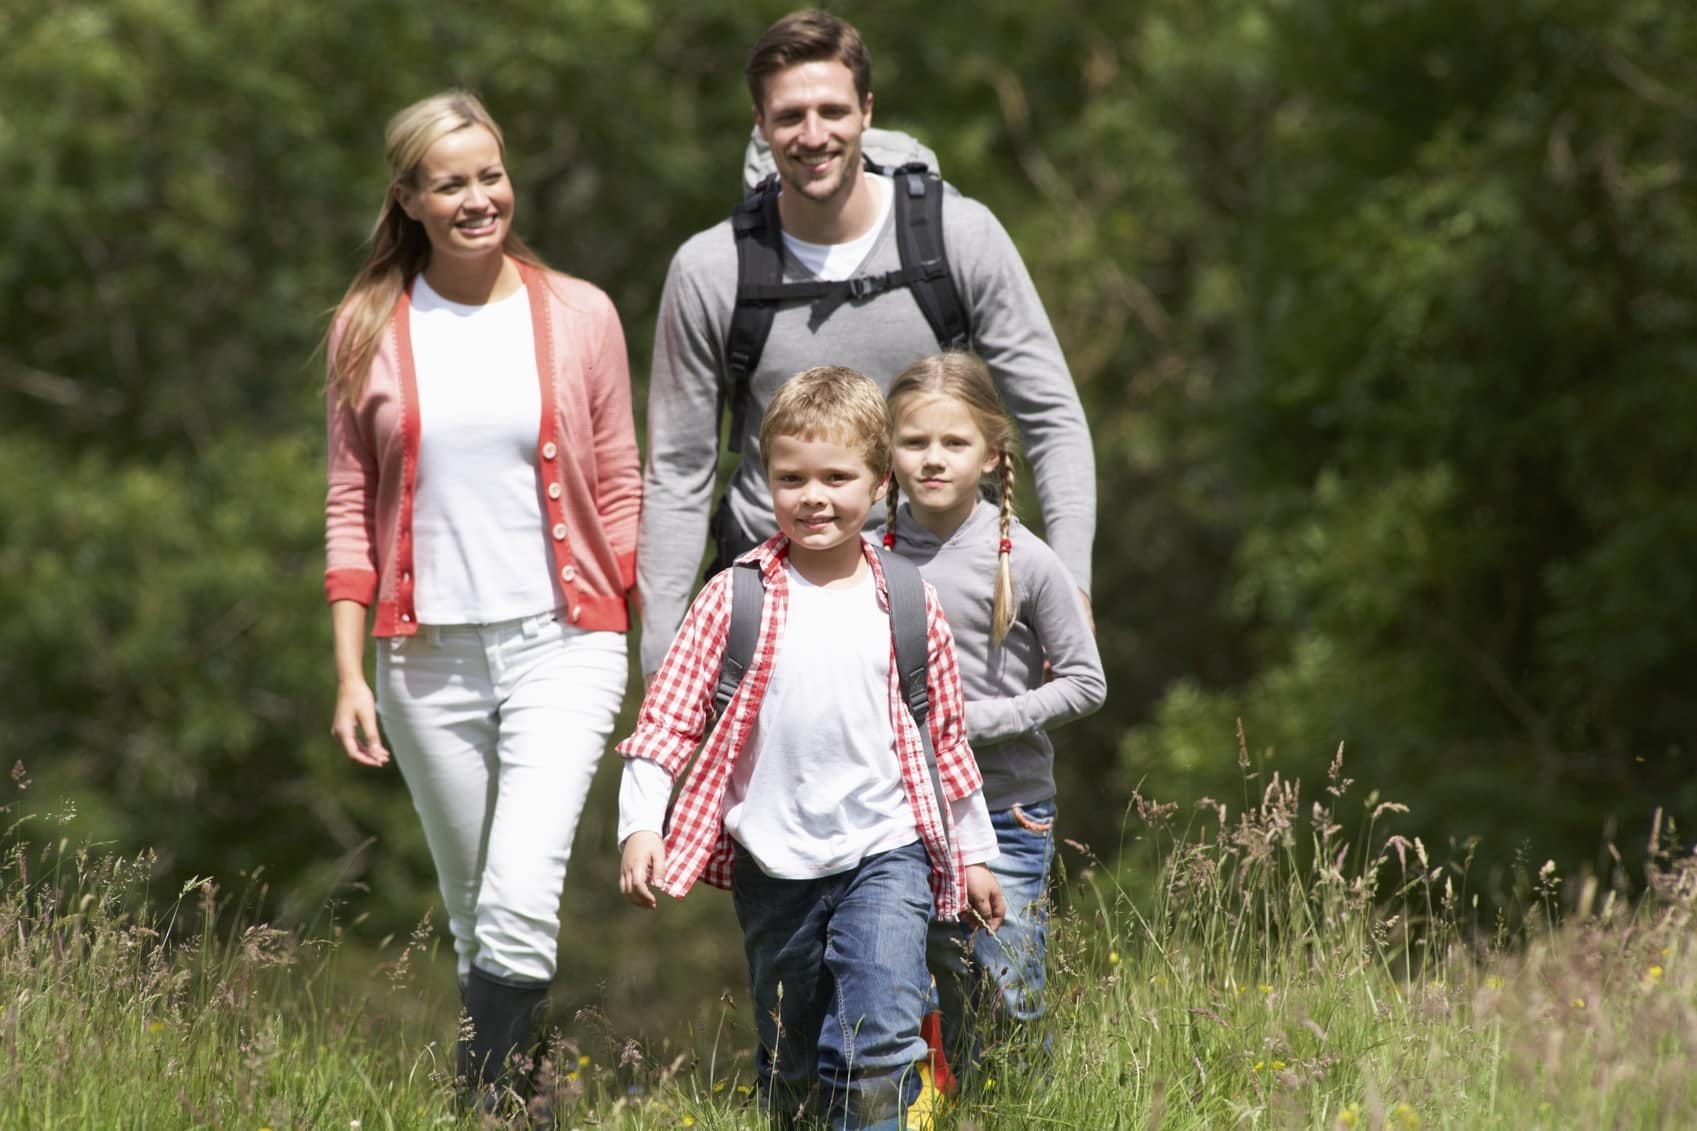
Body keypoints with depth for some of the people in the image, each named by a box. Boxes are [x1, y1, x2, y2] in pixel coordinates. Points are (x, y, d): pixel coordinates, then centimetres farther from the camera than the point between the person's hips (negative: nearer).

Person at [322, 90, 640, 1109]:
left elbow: (619, 490, 7)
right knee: (472, 909, 9)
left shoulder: (580, 316, 3)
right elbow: (352, 508, 7)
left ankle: (490, 1096, -14)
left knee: (522, 900, -18)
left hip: (561, 643, -2)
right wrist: (350, 674, 2)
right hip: (429, 654, 2)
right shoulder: (370, 330, 4)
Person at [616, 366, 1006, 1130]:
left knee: (880, 1041, -17)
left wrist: (975, 853, 19)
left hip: (884, 847, -1)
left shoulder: (909, 606, 2)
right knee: (790, 1063, 13)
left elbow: (944, 736, 12)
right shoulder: (736, 599, -3)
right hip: (773, 861, 1)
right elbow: (670, 715, -3)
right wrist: (639, 824, -14)